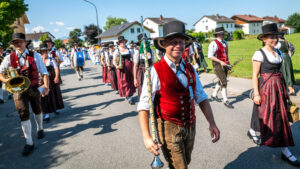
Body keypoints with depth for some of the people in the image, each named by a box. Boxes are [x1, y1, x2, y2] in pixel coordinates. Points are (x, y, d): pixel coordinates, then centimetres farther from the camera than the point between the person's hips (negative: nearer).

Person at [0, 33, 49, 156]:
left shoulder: (35, 56, -5)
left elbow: (44, 72, -11)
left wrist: (46, 86, -24)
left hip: (33, 88, 0)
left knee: (37, 110, 17)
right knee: (23, 114, -1)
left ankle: (40, 129, 47)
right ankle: (29, 143, 9)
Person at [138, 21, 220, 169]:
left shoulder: (190, 69, 3)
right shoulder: (156, 71, -16)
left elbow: (201, 97, 9)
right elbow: (143, 106, -18)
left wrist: (212, 123, 3)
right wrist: (146, 137, -23)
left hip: (190, 127, 6)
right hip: (169, 127, -6)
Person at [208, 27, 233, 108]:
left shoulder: (225, 43, 13)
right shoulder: (213, 44, -12)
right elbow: (210, 56, -18)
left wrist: (228, 63, 12)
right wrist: (220, 62, -24)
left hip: (225, 64, 8)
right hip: (217, 65, -8)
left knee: (221, 81, 16)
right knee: (224, 82, -10)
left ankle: (214, 95, 35)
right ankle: (226, 101, -1)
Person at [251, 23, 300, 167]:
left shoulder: (279, 53, 11)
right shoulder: (259, 54, -10)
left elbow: (281, 72, 14)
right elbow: (255, 76, -12)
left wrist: (285, 90, 13)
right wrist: (256, 94, -15)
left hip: (279, 88, 6)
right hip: (265, 89, -6)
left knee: (281, 118, 7)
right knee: (264, 116, 6)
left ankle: (285, 151, 15)